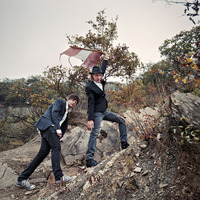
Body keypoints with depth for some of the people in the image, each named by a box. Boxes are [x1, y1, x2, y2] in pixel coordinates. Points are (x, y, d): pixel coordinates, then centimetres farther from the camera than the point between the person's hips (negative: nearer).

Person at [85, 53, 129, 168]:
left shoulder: (100, 82, 8)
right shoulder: (90, 87, -15)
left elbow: (102, 70, 28)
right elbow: (90, 104, -21)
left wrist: (106, 59, 33)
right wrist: (90, 119, -26)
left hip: (104, 112, 10)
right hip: (96, 113, -9)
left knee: (121, 120, 14)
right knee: (95, 133, -17)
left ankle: (124, 143, 20)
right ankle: (89, 159, -17)